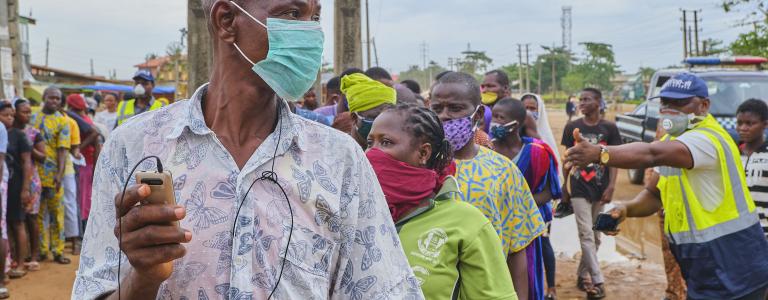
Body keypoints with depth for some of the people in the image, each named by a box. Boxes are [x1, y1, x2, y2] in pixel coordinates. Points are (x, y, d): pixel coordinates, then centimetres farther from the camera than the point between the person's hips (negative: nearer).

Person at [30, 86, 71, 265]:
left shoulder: (62, 121, 0)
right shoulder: (33, 118, 10)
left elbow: (63, 149, -7)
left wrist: (60, 173, -17)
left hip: (53, 174, -3)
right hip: (35, 172, 3)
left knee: (56, 212, 3)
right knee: (39, 212, 9)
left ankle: (58, 251, 9)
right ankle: (42, 250, 18)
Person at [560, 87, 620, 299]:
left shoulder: (609, 128, -1)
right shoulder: (572, 127, 2)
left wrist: (611, 187, -10)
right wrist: (563, 186, 8)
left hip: (600, 190, 1)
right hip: (579, 190, 0)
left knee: (595, 236, 9)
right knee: (586, 235, -8)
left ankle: (583, 275, 23)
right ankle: (597, 280, -7)